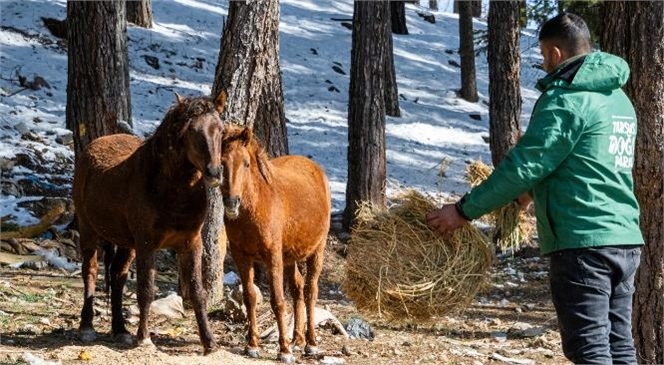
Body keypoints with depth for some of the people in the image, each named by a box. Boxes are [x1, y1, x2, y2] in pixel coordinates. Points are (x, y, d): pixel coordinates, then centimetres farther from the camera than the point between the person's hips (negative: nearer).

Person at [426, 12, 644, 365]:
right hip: (625, 241, 9)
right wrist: (533, 190, 34)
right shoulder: (618, 98, 17)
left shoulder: (566, 99, -11)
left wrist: (465, 210, -7)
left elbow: (523, 166, -14)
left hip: (582, 243, -9)